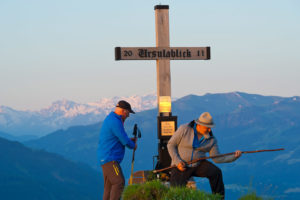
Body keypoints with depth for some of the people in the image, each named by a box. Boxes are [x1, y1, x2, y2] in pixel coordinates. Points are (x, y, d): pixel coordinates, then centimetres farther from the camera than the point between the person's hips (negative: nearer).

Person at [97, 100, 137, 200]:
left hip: (106, 158, 11)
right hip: (109, 158, -11)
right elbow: (124, 141, -14)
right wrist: (133, 145, 5)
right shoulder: (115, 121, -16)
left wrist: (129, 140, 15)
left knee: (109, 186, 9)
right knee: (119, 182, -17)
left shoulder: (110, 118, 18)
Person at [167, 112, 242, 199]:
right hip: (181, 166, -3)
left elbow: (217, 158, -2)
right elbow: (171, 144, -6)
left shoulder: (211, 139, -3)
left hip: (198, 165, 3)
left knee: (216, 172, -24)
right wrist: (177, 162, -17)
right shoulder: (184, 129, -12)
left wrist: (233, 157, -16)